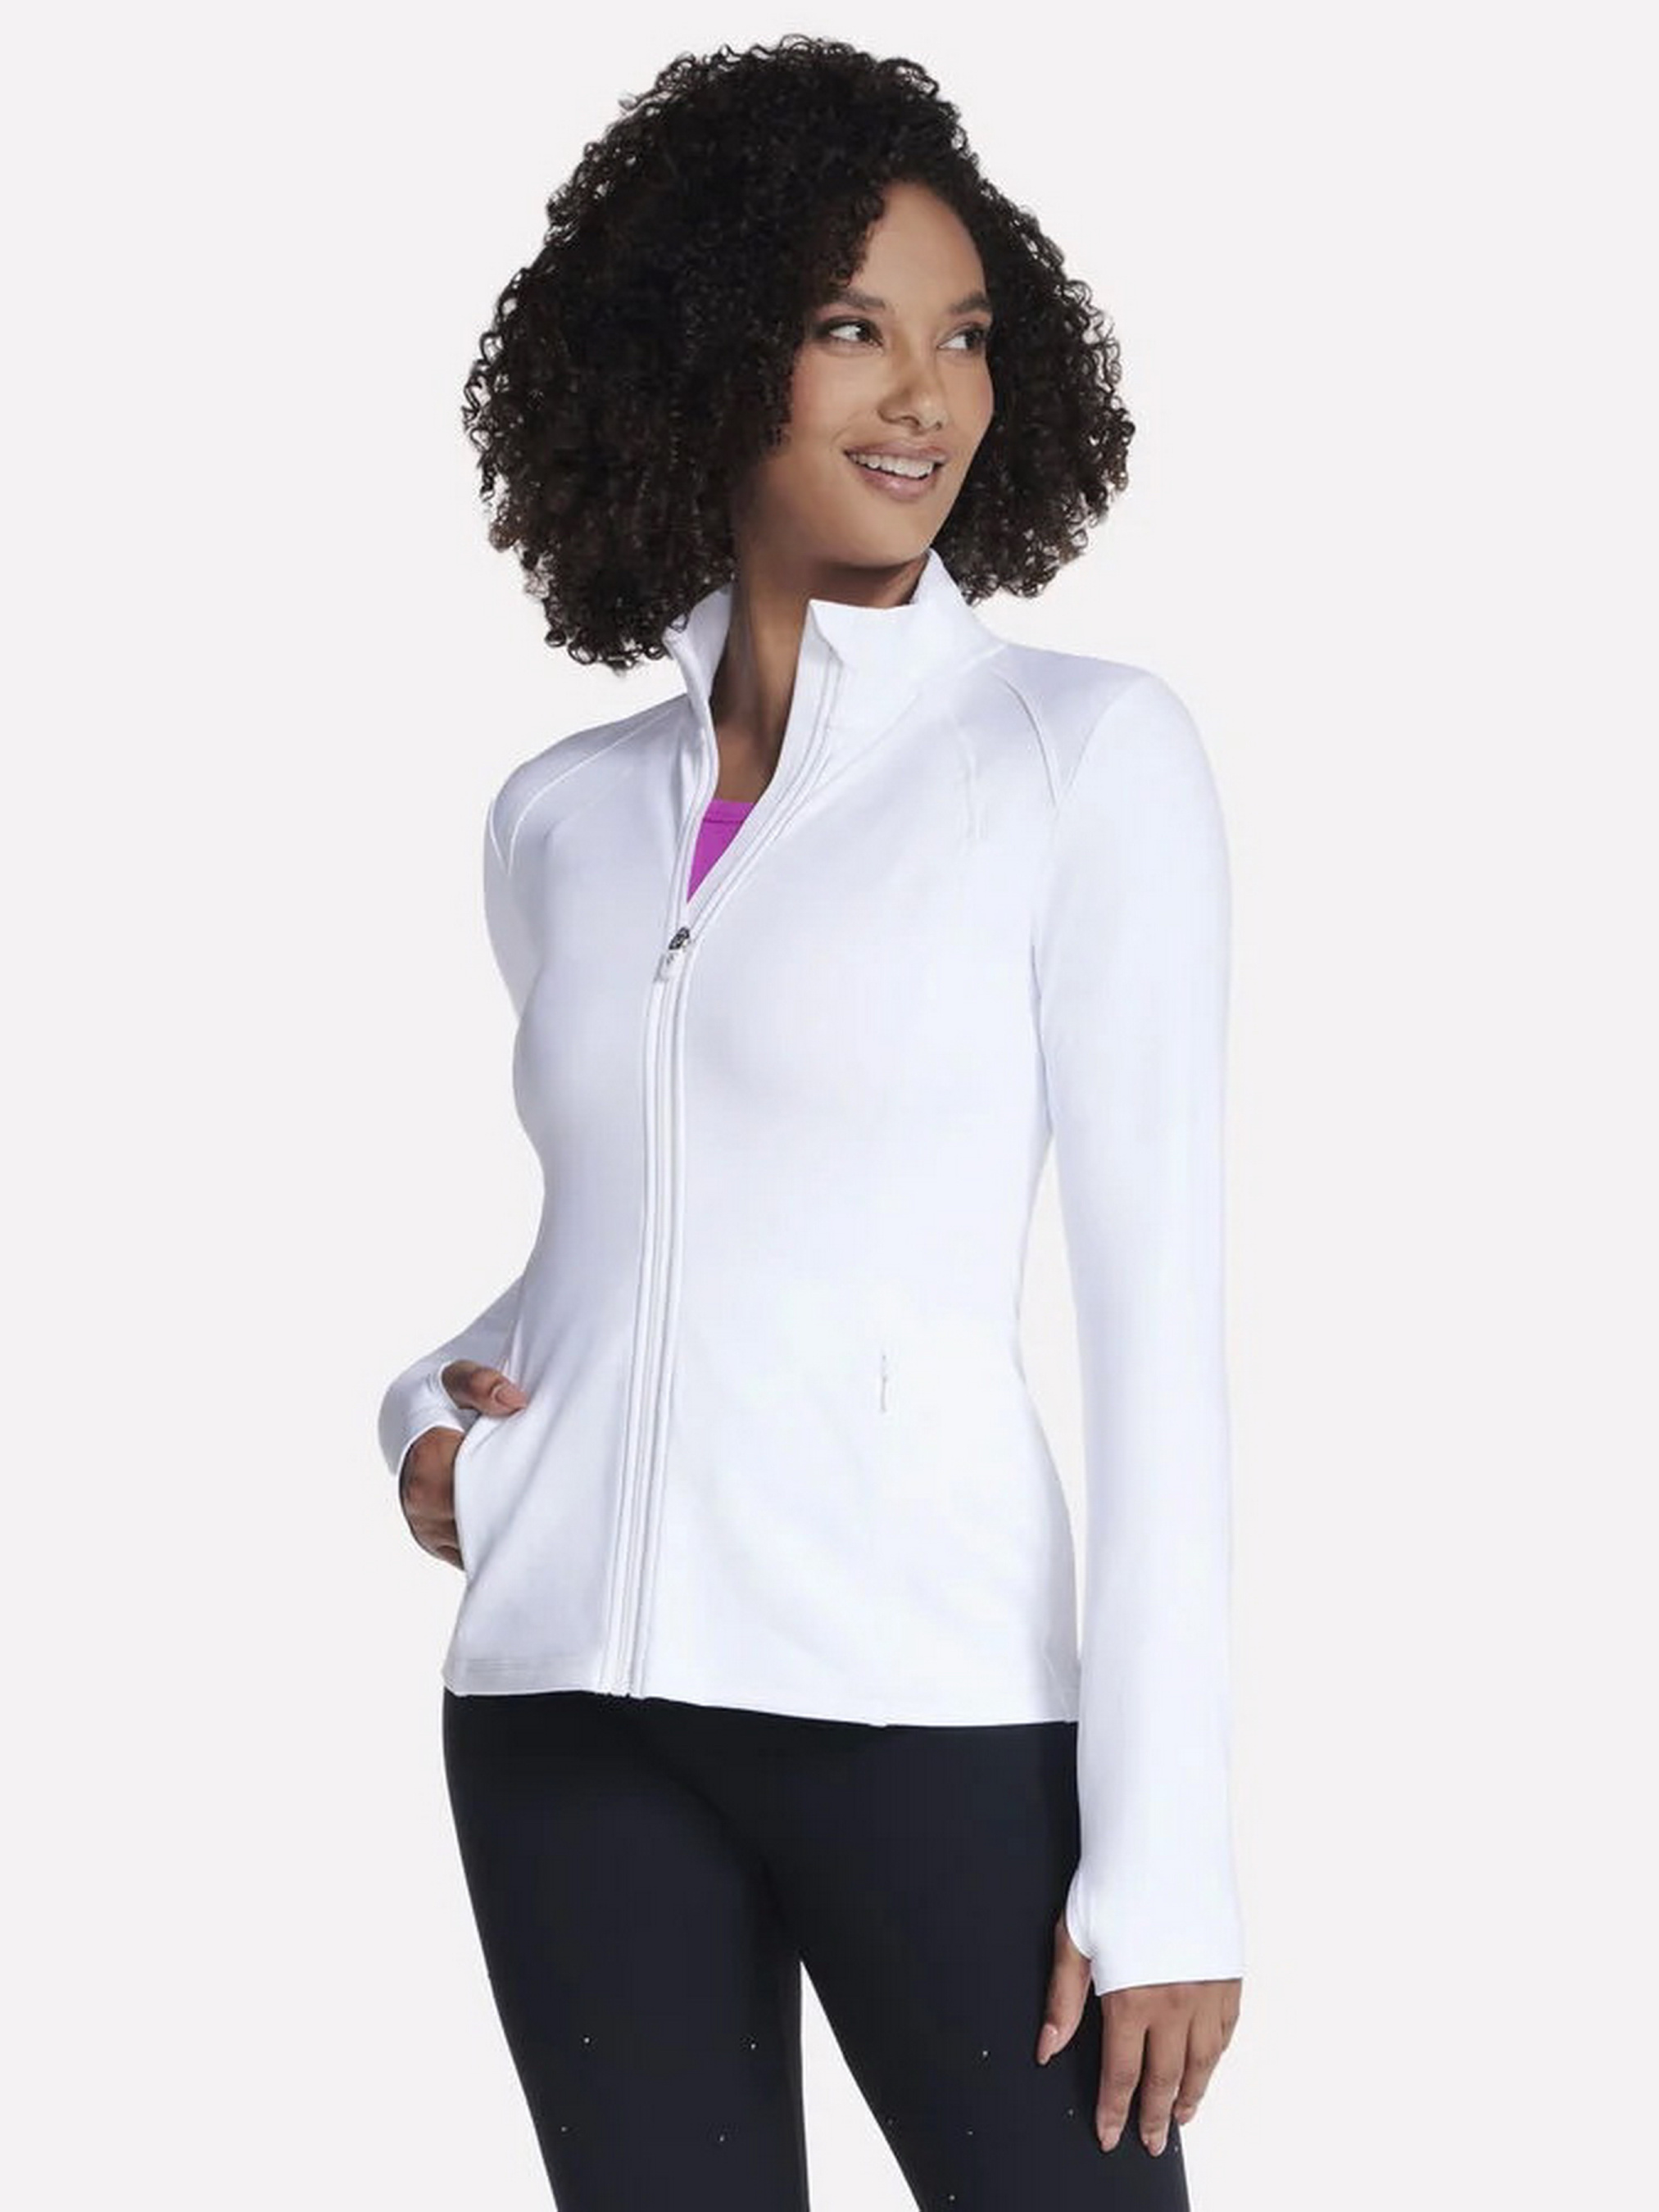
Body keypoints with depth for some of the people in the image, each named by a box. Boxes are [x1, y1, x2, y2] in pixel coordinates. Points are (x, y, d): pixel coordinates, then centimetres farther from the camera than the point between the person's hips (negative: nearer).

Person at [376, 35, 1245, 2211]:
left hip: (927, 1697, -4)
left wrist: (1167, 1862, -11)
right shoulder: (563, 814, 12)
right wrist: (437, 1410, 2)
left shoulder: (1087, 751, -1)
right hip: (571, 1710, 4)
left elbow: (1158, 1304, -6)